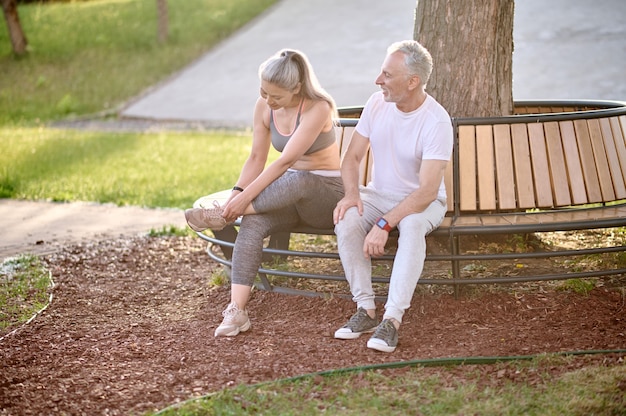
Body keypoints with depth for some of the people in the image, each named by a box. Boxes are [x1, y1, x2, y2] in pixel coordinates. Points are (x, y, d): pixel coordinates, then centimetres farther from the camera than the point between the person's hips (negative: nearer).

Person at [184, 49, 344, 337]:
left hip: (327, 192, -5)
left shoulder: (317, 108, -21)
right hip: (287, 193, 5)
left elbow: (284, 161, -28)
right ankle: (236, 311, -36)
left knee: (298, 180, -41)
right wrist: (237, 193, -17)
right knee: (253, 222, -28)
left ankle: (221, 216, -25)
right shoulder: (263, 107, -1)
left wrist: (246, 197, -33)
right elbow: (257, 158, 0)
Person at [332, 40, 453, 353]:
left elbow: (427, 191, -28)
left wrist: (384, 224, -37)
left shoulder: (437, 121, -22)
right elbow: (352, 157, 3)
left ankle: (392, 319, -37)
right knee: (346, 220, -28)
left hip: (423, 202, -4)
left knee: (412, 224, -39)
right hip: (379, 194, 4)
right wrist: (352, 193, -18)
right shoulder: (377, 103, -5)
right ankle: (365, 309, -21)